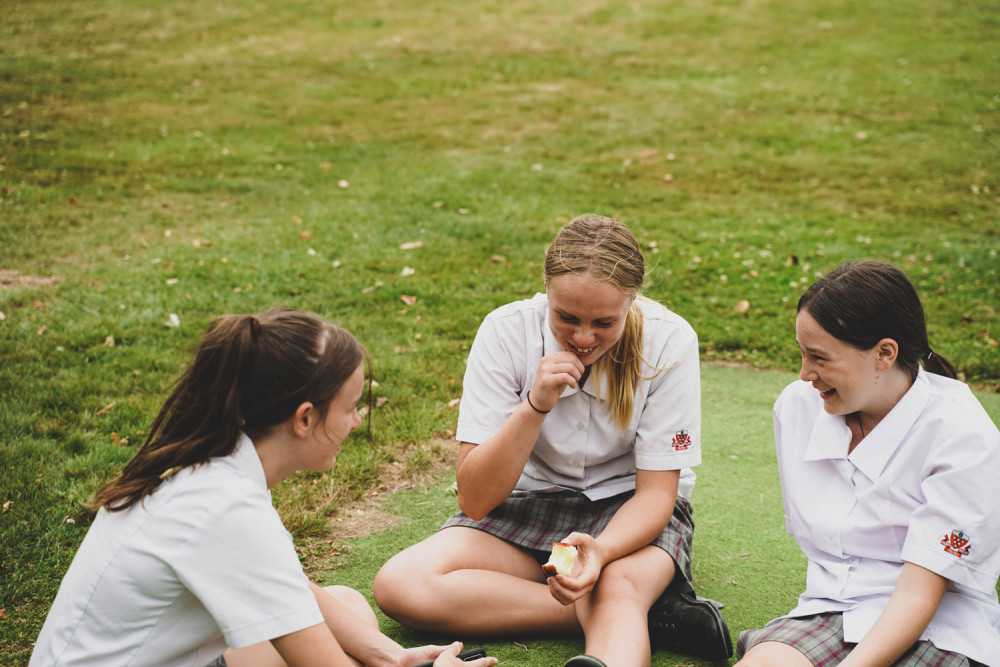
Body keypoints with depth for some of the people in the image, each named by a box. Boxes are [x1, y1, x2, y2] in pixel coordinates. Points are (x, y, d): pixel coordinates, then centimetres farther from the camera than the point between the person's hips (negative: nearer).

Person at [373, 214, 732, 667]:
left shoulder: (669, 341, -19)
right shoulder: (506, 332, -18)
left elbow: (655, 493, -15)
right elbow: (475, 501, -18)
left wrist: (600, 551, -37)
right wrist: (535, 406, -33)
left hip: (629, 512, -2)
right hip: (529, 503, 3)